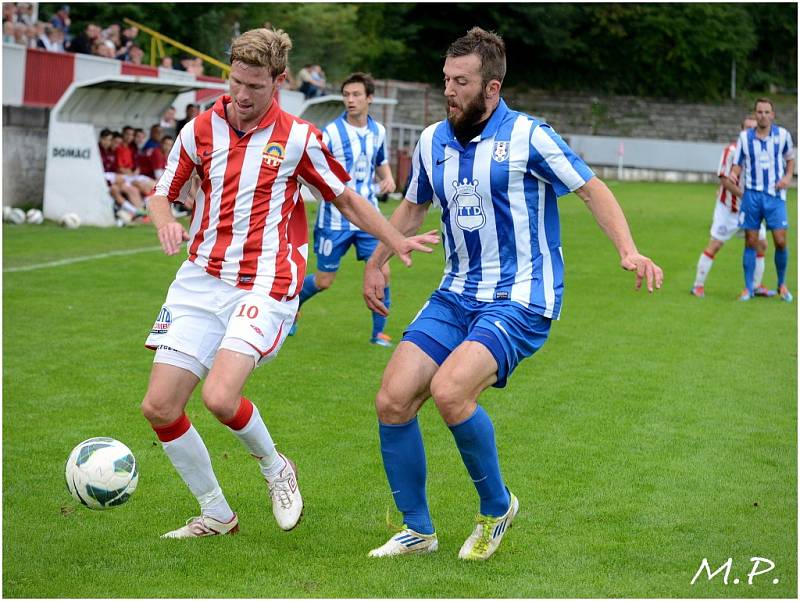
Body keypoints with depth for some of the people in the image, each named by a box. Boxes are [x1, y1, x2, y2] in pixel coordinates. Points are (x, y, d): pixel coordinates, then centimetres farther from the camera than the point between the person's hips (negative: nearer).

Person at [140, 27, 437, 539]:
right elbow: (162, 195, 13)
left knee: (220, 397, -24)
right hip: (200, 281, 4)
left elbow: (345, 198, 10)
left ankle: (276, 467, 9)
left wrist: (398, 242, 2)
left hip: (264, 288, -4)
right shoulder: (200, 130, 5)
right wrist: (166, 224, -9)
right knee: (159, 407, -4)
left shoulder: (298, 138, -2)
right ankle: (216, 515, 15)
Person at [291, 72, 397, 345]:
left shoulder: (378, 131, 5)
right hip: (335, 218, -4)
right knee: (323, 280, 4)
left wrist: (388, 178, 1)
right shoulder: (330, 133, -12)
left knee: (381, 272, -8)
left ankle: (378, 332, 8)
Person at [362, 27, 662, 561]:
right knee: (392, 400, -8)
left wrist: (629, 251, -16)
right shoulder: (433, 141, 8)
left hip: (521, 300, -6)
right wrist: (376, 263, 26)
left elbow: (592, 189, -3)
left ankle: (497, 507, -4)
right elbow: (412, 207, 27)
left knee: (449, 389, -29)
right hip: (456, 295, 6)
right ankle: (418, 530, 9)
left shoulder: (529, 136, -9)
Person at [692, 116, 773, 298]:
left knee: (761, 244, 6)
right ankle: (698, 285, 1)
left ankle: (756, 286, 20)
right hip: (728, 208, -6)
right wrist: (744, 195, -24)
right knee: (714, 246, -7)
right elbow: (724, 179, -18)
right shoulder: (731, 150, -14)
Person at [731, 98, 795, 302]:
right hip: (752, 194, 0)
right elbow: (737, 165, 5)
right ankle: (748, 288, 9)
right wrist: (733, 175, -17)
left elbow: (790, 158, 15)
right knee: (751, 243, 0)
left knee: (780, 241, -7)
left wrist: (788, 177, -3)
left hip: (775, 195, 0)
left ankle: (782, 285, 12)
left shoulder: (782, 135, 1)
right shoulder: (745, 137, 1)